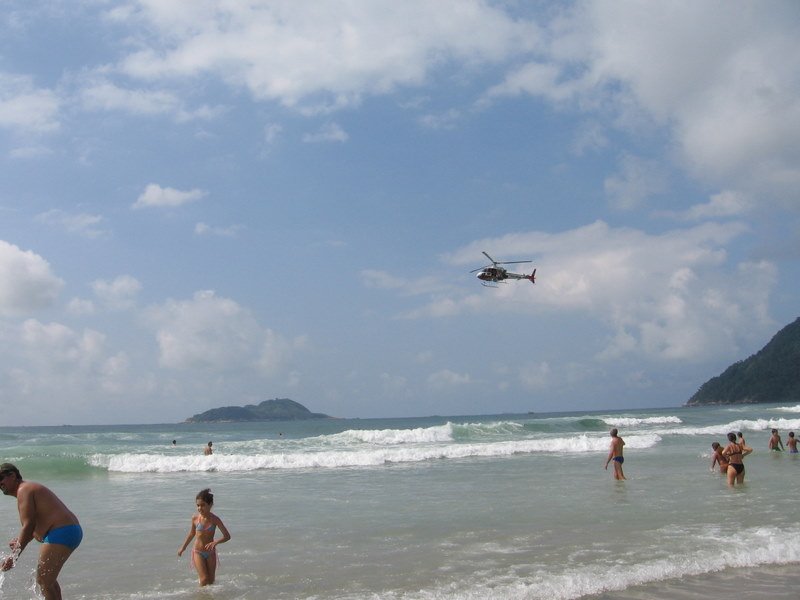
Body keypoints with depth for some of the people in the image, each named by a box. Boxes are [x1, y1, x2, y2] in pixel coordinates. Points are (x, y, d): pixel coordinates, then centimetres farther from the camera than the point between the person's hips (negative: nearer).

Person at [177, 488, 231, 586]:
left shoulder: (215, 519, -13)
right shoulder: (195, 518, -9)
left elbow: (227, 536, -13)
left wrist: (215, 542, -31)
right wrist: (183, 548, 19)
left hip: (210, 553, 1)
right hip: (198, 552, -1)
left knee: (211, 581, 8)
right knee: (204, 579, -12)